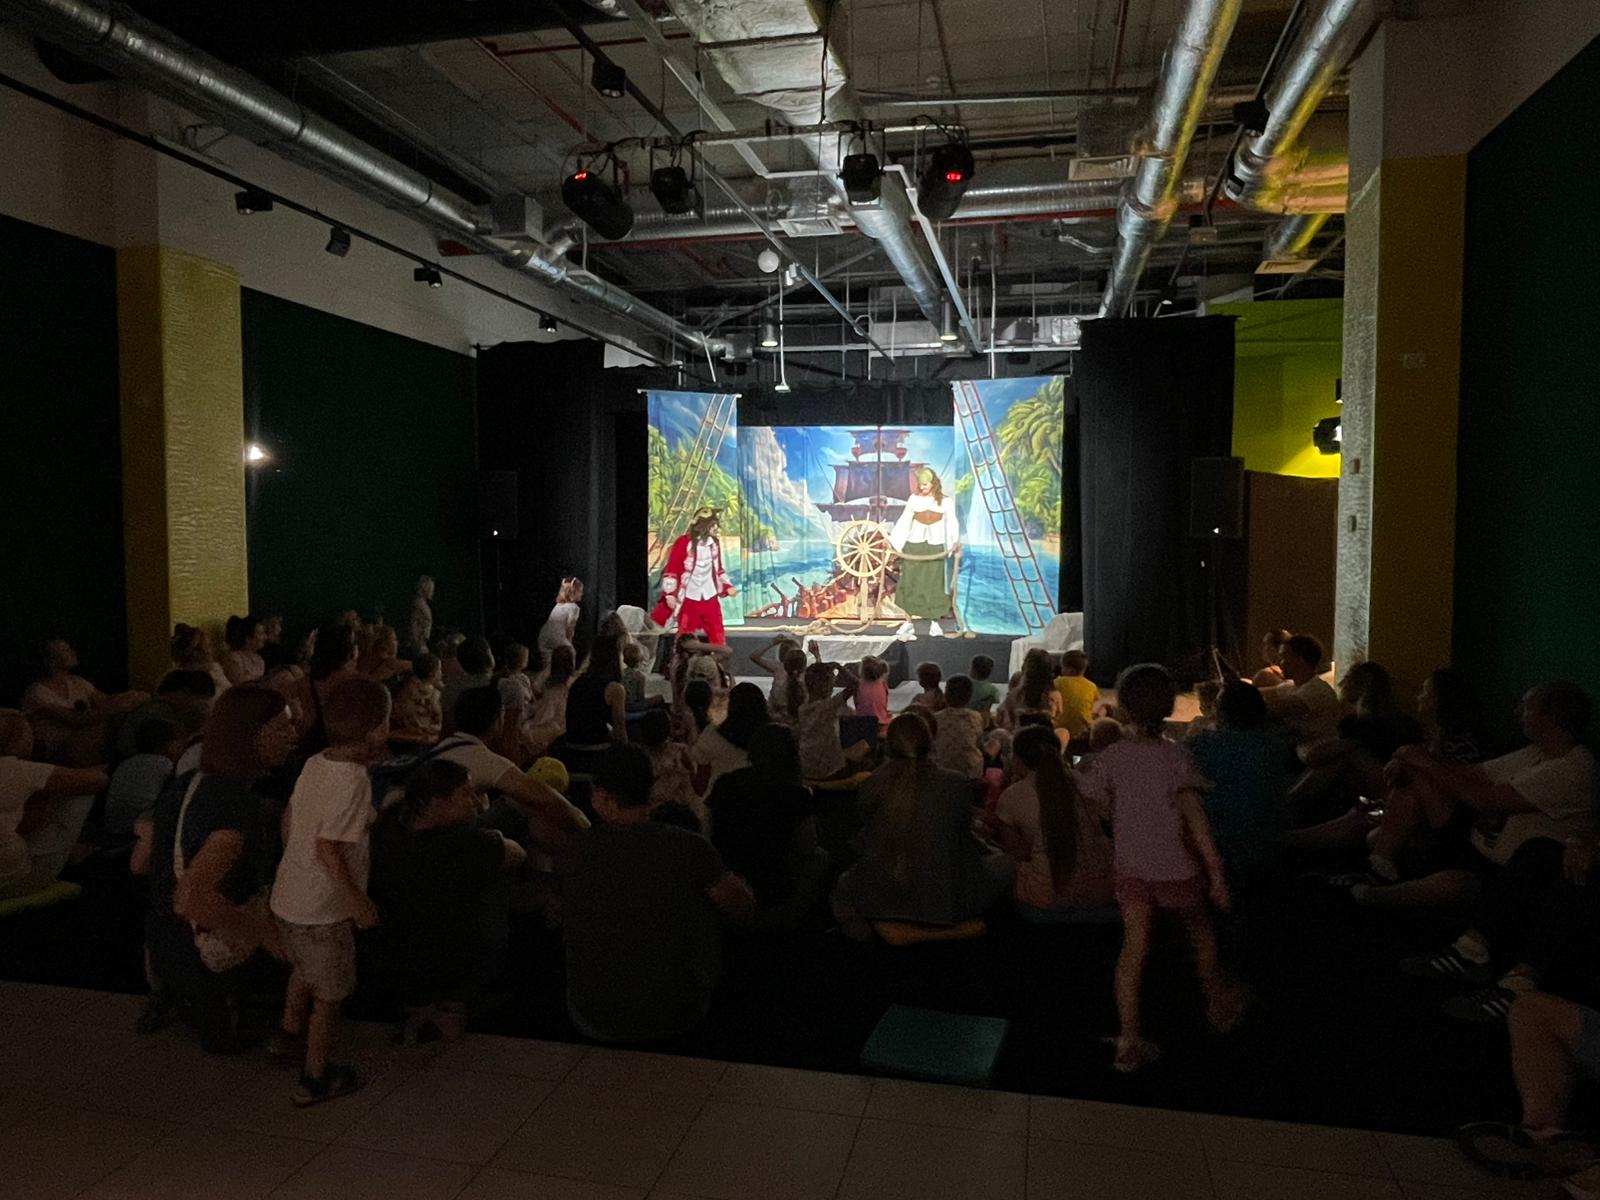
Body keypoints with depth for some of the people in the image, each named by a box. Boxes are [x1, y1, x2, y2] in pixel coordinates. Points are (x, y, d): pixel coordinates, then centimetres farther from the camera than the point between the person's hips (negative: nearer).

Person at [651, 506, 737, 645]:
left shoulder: (714, 543, 4)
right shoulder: (683, 543, -14)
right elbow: (671, 569, -12)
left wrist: (727, 586, 4)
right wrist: (670, 594, -14)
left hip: (710, 598, 4)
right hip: (688, 598, -4)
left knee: (717, 633, 5)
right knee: (685, 634, 8)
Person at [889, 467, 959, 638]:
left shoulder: (946, 501, 3)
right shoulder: (913, 498, 7)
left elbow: (952, 523, -2)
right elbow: (904, 521, 7)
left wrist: (955, 541, -17)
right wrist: (892, 539, 1)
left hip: (935, 548, -1)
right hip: (913, 546, 2)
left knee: (934, 584, -2)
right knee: (909, 583, 0)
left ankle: (934, 623, 6)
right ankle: (908, 622, 6)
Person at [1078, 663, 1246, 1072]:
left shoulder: (1109, 758, -6)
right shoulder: (1174, 756, -16)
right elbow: (1195, 818, -20)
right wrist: (1217, 873, -16)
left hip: (1131, 868, 2)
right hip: (1177, 868, -2)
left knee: (1134, 948, 3)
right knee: (1200, 932, 24)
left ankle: (1130, 1042, 1)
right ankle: (1219, 1005, 46)